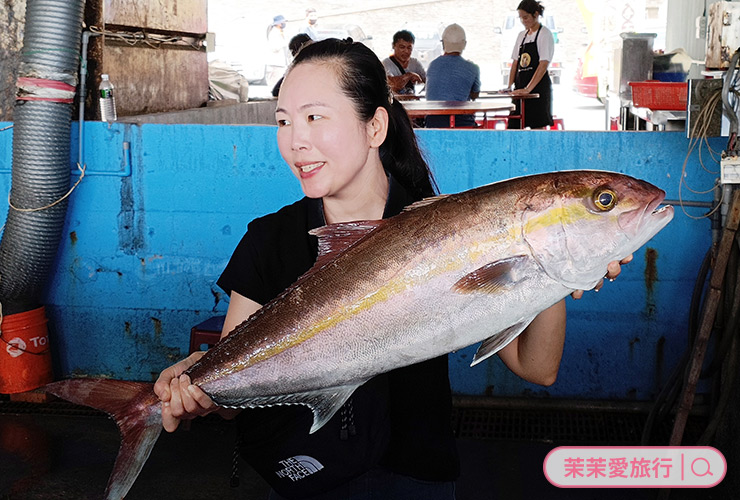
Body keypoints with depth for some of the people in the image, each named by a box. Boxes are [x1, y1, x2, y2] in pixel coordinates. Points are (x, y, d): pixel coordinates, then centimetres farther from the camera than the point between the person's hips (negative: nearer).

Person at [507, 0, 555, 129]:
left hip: (538, 87, -7)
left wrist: (528, 89, -22)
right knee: (514, 127, 2)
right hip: (520, 88, 7)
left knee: (538, 127, -7)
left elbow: (543, 65, -15)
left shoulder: (545, 34, -6)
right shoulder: (522, 35, 16)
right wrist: (510, 86, 3)